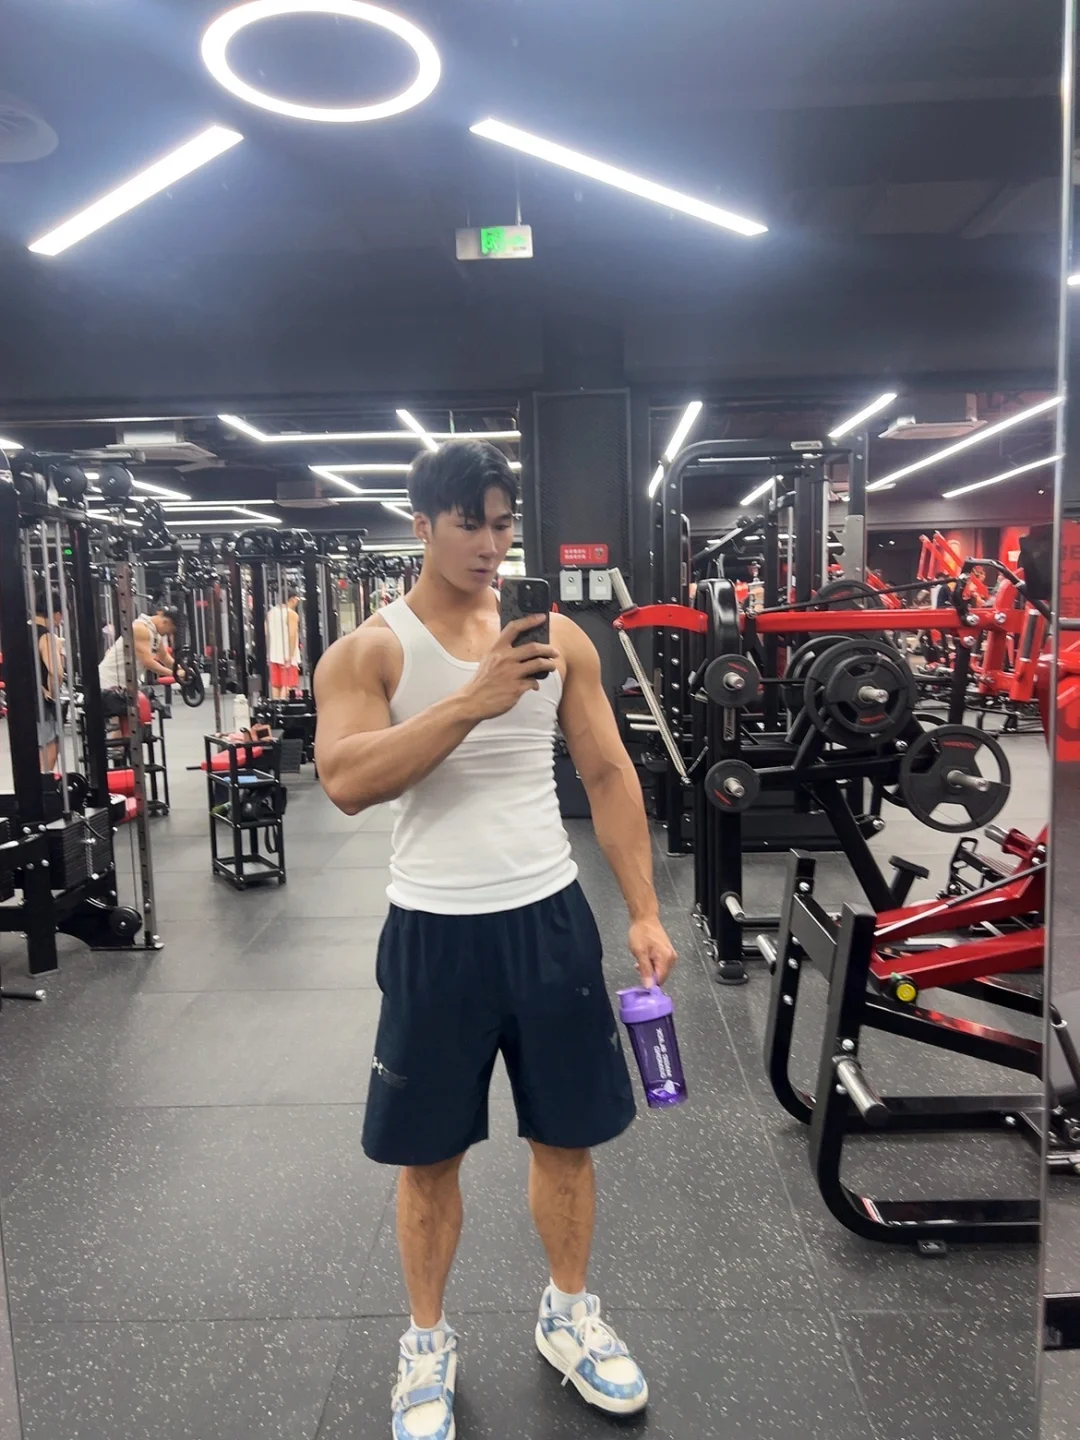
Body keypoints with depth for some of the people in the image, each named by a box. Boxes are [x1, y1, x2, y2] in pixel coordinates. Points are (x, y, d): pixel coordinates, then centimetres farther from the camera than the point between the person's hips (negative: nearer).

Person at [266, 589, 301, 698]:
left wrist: (268, 655, 16)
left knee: (275, 685, 11)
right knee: (287, 685, -6)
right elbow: (292, 636, -19)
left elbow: (266, 634, 12)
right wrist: (290, 657, -20)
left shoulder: (270, 612, 12)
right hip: (287, 656, -7)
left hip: (273, 655, 7)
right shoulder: (291, 614, -10)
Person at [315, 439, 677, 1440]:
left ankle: (568, 1316, 41)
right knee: (429, 1152, 13)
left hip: (549, 917, 3)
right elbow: (344, 780, -20)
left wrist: (644, 912, 1)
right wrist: (474, 701, -29)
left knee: (566, 1133, 15)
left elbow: (607, 773, 5)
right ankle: (428, 1343, 38)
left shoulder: (558, 637, 2)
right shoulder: (368, 651, -5)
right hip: (434, 931, -2)